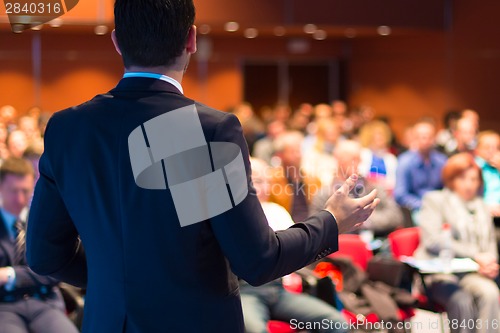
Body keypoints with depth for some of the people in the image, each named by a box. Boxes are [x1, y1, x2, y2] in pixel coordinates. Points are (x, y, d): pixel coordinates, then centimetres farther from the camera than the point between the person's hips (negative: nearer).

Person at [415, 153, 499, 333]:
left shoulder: (482, 207, 22)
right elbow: (432, 241, -7)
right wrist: (475, 255, -14)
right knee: (462, 300, -35)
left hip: (473, 273, 4)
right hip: (439, 272, -4)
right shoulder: (434, 200, 7)